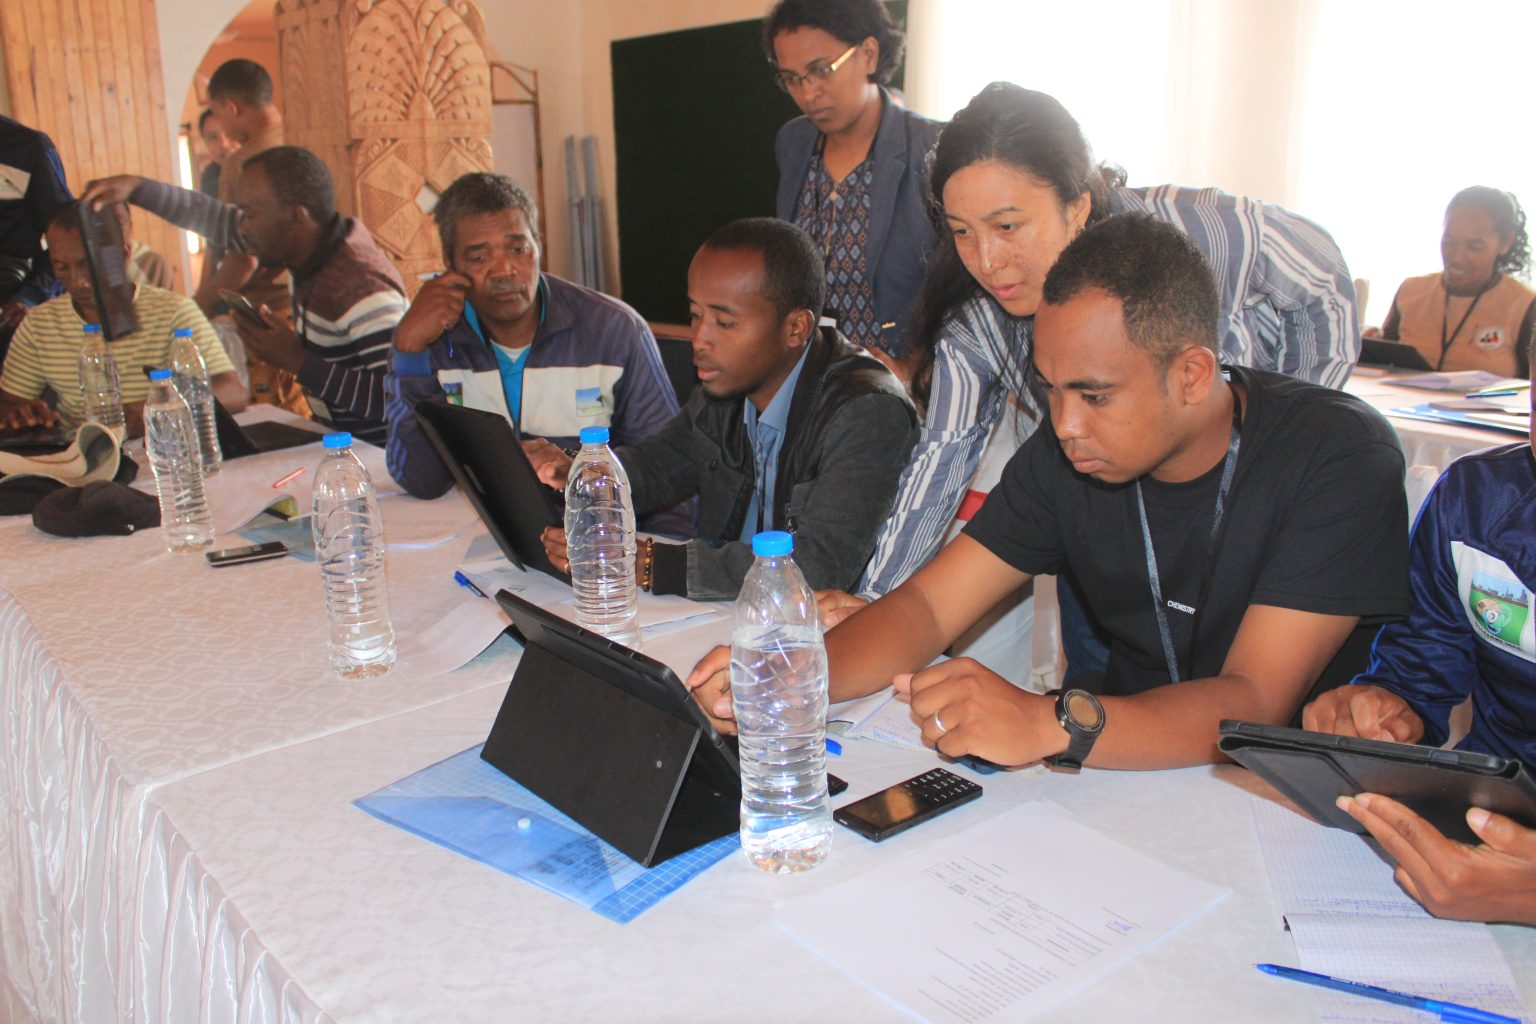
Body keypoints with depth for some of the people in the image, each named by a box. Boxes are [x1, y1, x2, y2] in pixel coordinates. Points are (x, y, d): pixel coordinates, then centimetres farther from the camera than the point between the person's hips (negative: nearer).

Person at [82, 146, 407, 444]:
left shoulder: (362, 289, -26)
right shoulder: (315, 241, 3)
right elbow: (219, 221, 19)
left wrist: (298, 362, -26)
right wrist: (136, 188, 14)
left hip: (374, 456, -8)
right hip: (332, 442, 8)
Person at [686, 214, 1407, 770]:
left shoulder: (1343, 459, -18)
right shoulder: (1067, 453, -4)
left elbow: (1254, 704, -27)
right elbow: (928, 604, -5)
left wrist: (1050, 724, -42)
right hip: (1133, 774, 3)